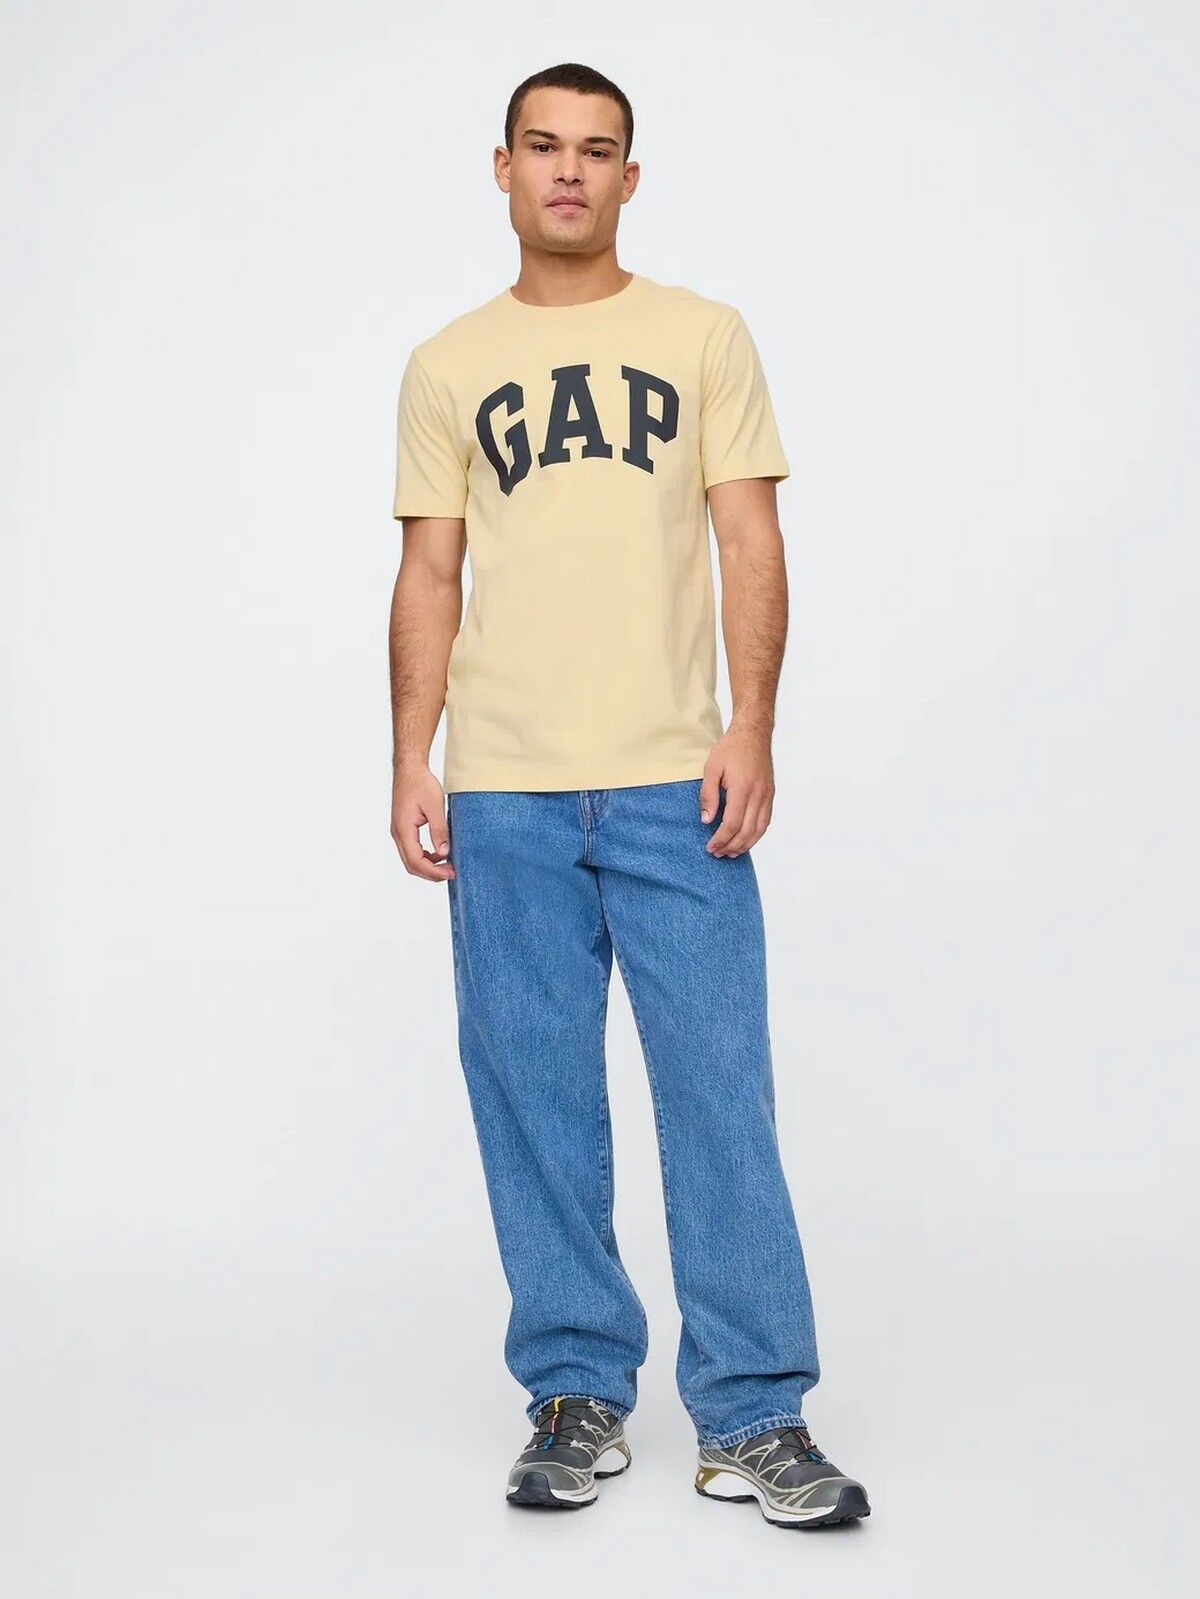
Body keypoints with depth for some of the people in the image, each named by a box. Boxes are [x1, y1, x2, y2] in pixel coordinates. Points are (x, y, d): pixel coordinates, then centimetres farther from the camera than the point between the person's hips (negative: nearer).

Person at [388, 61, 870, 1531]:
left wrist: (749, 730, -8)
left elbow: (751, 543, 3)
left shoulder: (703, 337, 8)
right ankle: (576, 1395, 18)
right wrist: (412, 762, 1)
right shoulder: (447, 368, 12)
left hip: (675, 785, -1)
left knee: (719, 1096, -2)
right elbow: (428, 577, 10)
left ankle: (751, 1418, 7)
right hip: (503, 799, 2)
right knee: (534, 1101, 5)